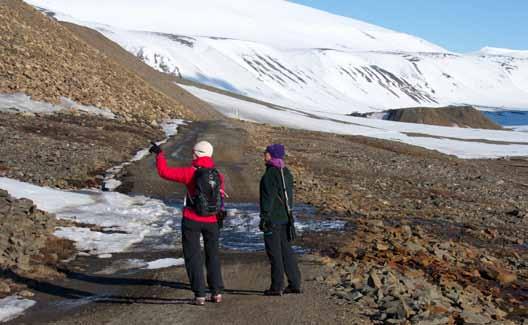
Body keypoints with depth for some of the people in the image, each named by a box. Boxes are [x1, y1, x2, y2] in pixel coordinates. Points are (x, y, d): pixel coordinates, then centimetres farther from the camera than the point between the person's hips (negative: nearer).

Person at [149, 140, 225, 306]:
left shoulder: (191, 173, -13)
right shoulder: (218, 176, -1)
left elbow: (164, 172, -8)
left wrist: (159, 154, 4)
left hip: (192, 221, -3)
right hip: (212, 222, 4)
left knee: (193, 256, 6)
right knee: (213, 255, 17)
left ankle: (200, 294, 2)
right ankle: (217, 292, 16)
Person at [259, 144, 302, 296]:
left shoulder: (270, 174, -15)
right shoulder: (286, 173, 12)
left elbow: (268, 198, -18)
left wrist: (264, 218, -16)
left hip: (272, 219, -8)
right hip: (285, 217, 9)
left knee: (274, 252, -2)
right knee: (286, 250, 14)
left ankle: (277, 286, 1)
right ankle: (295, 284, 16)